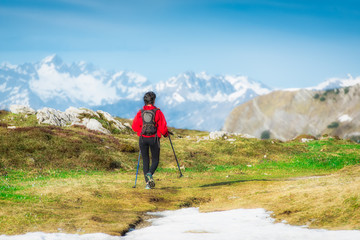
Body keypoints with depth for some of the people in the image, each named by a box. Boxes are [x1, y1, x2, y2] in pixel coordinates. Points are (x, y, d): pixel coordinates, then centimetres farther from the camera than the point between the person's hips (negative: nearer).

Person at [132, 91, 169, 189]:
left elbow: (134, 126, 3)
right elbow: (163, 127, -7)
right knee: (155, 160, 9)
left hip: (143, 138, 2)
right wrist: (166, 134, 14)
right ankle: (149, 174, -22)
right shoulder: (158, 112, -5)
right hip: (154, 139, -2)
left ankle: (148, 182, 2)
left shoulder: (140, 113, 1)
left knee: (145, 160, 10)